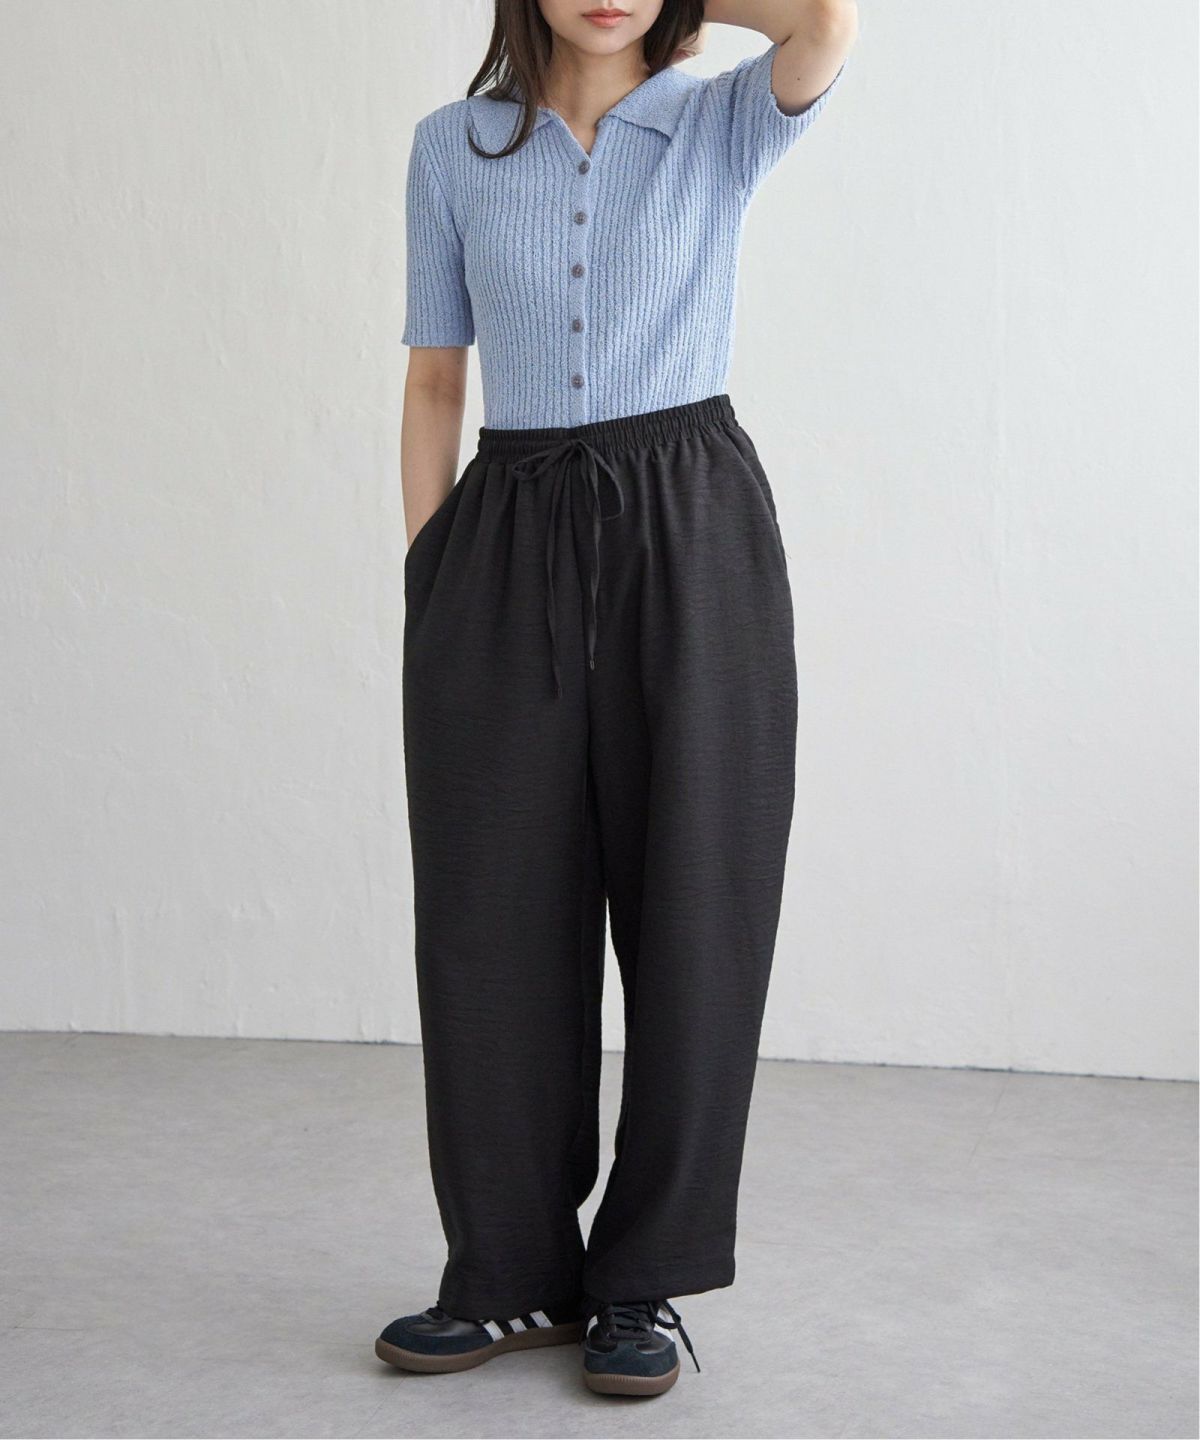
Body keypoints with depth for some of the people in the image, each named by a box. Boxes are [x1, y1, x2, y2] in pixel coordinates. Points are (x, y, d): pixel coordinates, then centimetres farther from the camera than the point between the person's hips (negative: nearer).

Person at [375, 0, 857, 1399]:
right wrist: (425, 586, 5)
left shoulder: (724, 123, 4)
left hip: (691, 538, -2)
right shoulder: (453, 147, 9)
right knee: (496, 916, 3)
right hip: (508, 546, 2)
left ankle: (644, 1281, 15)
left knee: (690, 910, 1)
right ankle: (514, 1274, 18)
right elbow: (434, 380, 10)